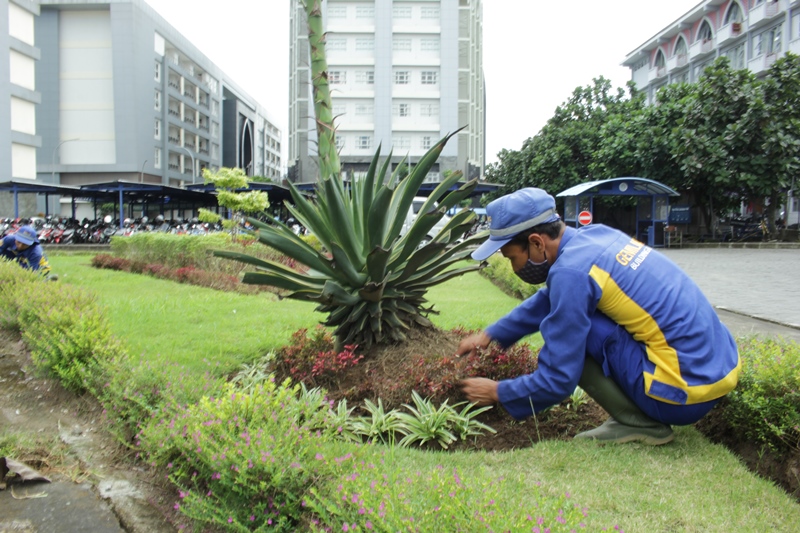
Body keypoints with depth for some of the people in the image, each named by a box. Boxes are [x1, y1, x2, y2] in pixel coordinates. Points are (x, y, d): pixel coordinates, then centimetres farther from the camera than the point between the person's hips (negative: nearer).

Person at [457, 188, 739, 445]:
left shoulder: (571, 272, -20)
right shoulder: (594, 234, 5)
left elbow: (559, 381, -15)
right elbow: (549, 299, 23)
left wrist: (498, 392, 0)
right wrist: (490, 334, 21)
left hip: (687, 392, -9)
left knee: (565, 328, -10)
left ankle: (637, 423, 0)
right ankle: (639, 417, 14)